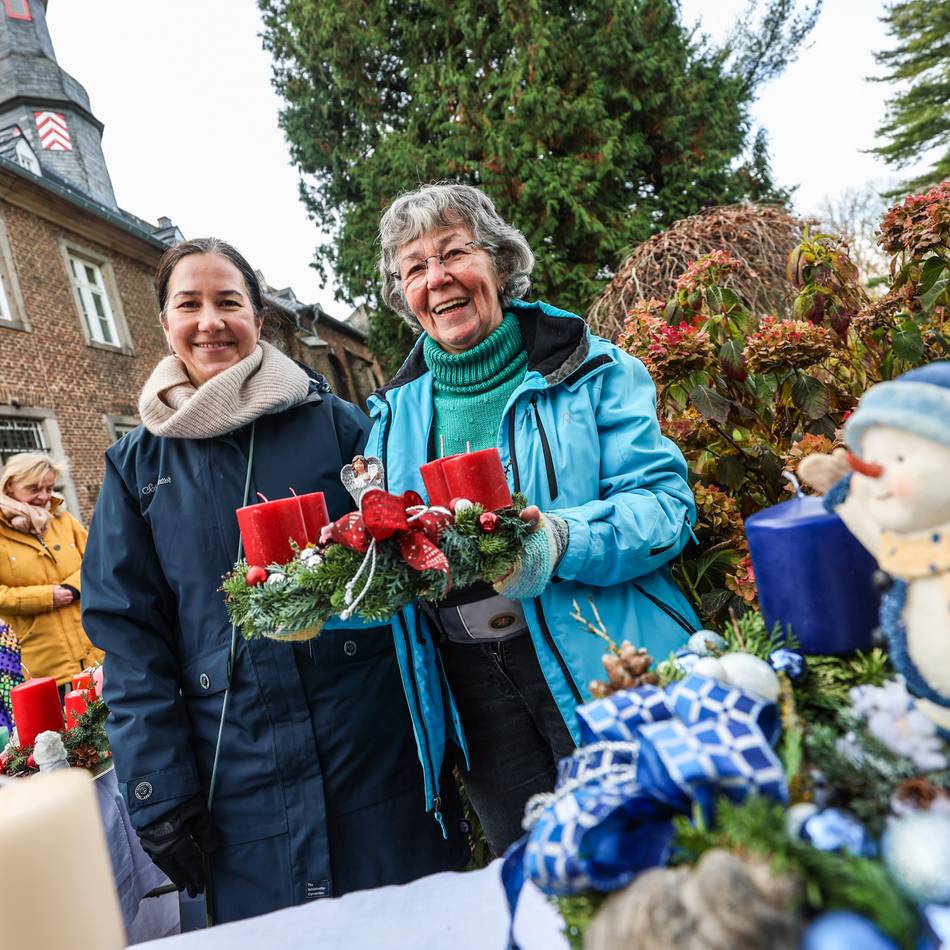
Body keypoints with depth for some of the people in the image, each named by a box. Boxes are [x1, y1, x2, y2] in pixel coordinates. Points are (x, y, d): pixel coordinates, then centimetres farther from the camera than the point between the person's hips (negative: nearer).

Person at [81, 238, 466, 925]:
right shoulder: (138, 464, 4)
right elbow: (128, 633, 3)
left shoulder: (333, 421, -1)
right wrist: (160, 796, -1)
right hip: (244, 776, 1)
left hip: (376, 744, 0)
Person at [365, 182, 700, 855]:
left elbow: (665, 501, -10)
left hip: (601, 666, -3)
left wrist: (562, 540, -27)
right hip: (473, 684, 4)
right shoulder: (397, 413, 10)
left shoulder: (589, 368, -2)